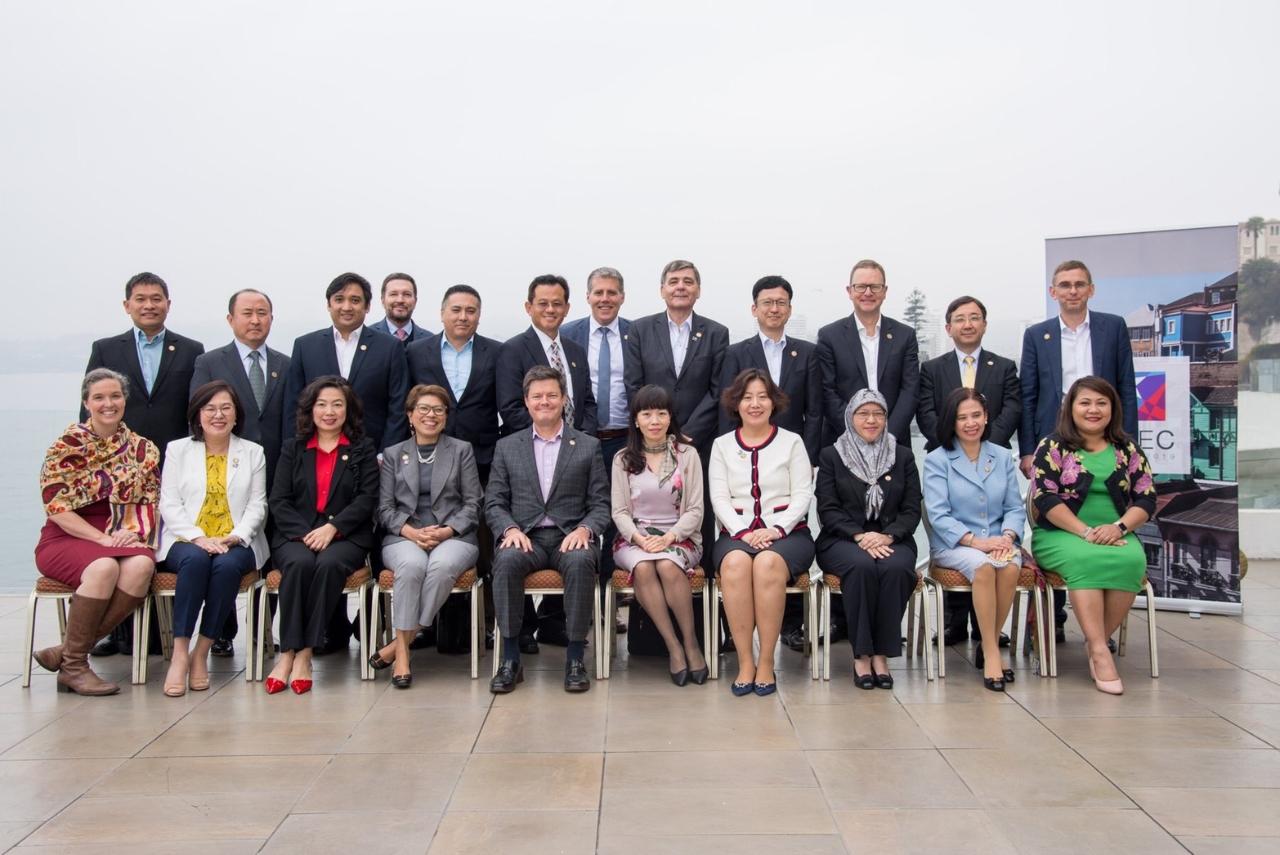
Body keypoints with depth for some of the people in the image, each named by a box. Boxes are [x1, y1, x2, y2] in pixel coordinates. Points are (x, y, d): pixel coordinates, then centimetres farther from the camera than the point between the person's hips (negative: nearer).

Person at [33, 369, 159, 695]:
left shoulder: (143, 449, 11)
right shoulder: (67, 445, 1)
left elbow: (150, 504, 9)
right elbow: (57, 507, -6)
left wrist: (133, 532, -12)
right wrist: (102, 538, -17)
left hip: (124, 539, 3)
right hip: (68, 539, -3)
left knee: (141, 566, -32)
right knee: (104, 567, -36)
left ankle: (66, 652, -20)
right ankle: (73, 665, -18)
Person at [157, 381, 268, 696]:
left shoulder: (253, 452, 14)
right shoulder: (178, 449, 13)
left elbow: (257, 505, 7)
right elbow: (169, 504, 3)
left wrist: (235, 537, -12)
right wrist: (198, 537, -13)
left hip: (236, 543, 0)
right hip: (187, 540, 0)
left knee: (227, 565, -34)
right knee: (196, 560, -35)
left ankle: (201, 653, -22)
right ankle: (180, 654, -30)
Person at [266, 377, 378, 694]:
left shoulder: (363, 449, 13)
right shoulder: (293, 448, 18)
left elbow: (367, 499, 1)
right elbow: (278, 501, 8)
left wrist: (331, 528, -15)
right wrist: (304, 533, -11)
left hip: (345, 537, -1)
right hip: (296, 534, 1)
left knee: (329, 564, -33)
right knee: (299, 563, -32)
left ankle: (303, 653, -27)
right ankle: (287, 653, -28)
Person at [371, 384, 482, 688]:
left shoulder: (462, 450, 14)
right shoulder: (392, 454, 17)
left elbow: (472, 504, 8)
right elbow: (384, 508, 10)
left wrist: (446, 531, -10)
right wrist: (410, 531, -10)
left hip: (453, 536, 0)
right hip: (404, 537, 1)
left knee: (442, 566, -35)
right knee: (412, 566, -35)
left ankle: (399, 644, -23)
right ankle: (402, 652, -27)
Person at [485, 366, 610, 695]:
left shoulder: (588, 446, 12)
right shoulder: (507, 447, 15)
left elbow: (601, 504, 7)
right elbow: (494, 503, 10)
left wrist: (584, 529, -13)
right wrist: (510, 529, -10)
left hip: (570, 538, -1)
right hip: (525, 538, 1)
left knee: (581, 562, -35)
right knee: (506, 561, -33)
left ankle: (575, 657, -22)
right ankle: (509, 658, -21)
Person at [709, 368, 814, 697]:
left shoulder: (792, 442, 11)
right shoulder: (722, 445, 15)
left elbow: (802, 495, 2)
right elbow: (719, 498, 5)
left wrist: (775, 529, -14)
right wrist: (743, 532, -12)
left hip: (786, 533, -1)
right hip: (736, 533, 1)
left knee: (768, 563, -35)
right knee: (735, 562, -34)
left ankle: (766, 663, -25)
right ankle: (745, 662, -27)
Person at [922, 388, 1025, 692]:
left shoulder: (1003, 457, 13)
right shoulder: (937, 460, 2)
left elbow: (1015, 508, 10)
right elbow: (938, 514, -8)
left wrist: (1008, 536, -13)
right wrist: (974, 541, -20)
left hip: (998, 542, 3)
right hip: (952, 544, -3)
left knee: (1011, 567, -31)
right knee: (983, 566, -34)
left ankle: (989, 646, -13)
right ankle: (991, 652, -23)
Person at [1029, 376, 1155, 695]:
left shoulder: (1128, 449, 12)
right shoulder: (1052, 447, 3)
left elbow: (1147, 498, 7)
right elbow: (1045, 497, -7)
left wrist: (1118, 527, -12)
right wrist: (1085, 531, -16)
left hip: (1116, 535, 3)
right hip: (1062, 534, -3)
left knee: (1132, 559, -30)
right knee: (1086, 559, -35)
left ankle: (1097, 642, -18)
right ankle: (1100, 651, -34)